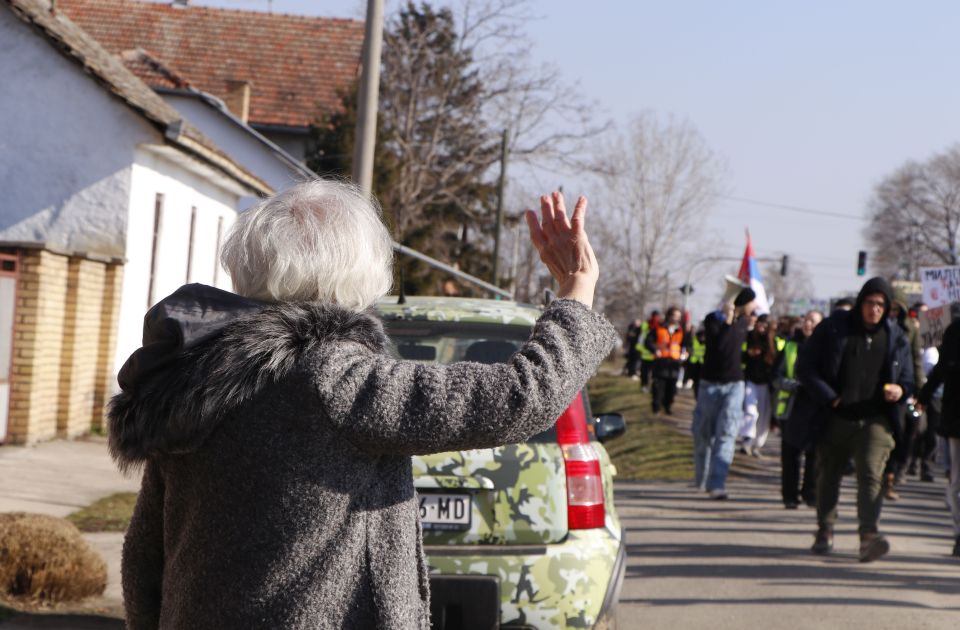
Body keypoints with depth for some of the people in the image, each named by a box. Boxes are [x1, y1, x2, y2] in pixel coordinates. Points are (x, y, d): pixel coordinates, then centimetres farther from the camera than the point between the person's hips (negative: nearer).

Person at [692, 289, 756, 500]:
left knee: (726, 434, -12)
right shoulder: (713, 319, -9)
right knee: (703, 434, 7)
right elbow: (718, 346, -26)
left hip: (734, 385, 3)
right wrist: (727, 320, -28)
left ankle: (717, 484, -19)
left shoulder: (743, 321, 7)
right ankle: (701, 480, 28)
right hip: (710, 384, -3)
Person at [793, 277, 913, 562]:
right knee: (828, 474, 10)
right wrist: (829, 397, -10)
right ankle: (825, 531, 27)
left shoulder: (896, 338, 8)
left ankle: (868, 534, -25)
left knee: (871, 474, -16)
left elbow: (907, 379, 17)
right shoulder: (833, 328, 0)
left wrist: (900, 391, -8)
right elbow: (805, 367, 0)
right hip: (835, 419, 0)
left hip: (875, 421, 0)